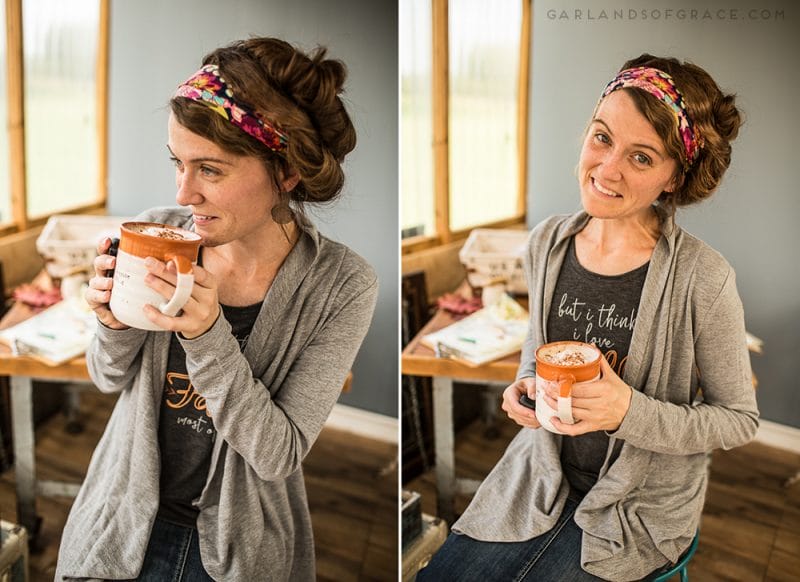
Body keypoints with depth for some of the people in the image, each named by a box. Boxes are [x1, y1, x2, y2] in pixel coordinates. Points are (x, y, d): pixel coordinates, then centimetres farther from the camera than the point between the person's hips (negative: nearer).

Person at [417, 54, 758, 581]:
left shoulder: (703, 279, -21)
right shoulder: (547, 242, -5)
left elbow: (740, 419, -11)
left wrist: (631, 411, -26)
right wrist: (526, 385, -9)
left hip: (644, 504, -4)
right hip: (542, 473, 4)